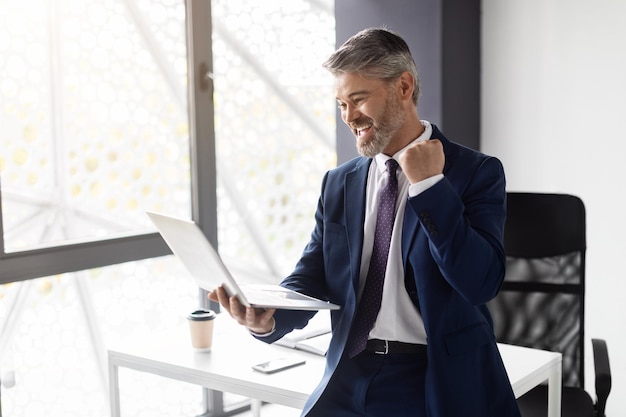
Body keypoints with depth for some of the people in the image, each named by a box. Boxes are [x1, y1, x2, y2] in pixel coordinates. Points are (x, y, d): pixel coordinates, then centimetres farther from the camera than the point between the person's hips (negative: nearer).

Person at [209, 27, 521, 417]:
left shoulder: (476, 172, -3)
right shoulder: (338, 183, 10)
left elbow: (482, 283, -13)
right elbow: (312, 276, 6)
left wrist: (429, 185, -15)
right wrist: (267, 318, -13)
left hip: (441, 383, -3)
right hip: (351, 376, 3)